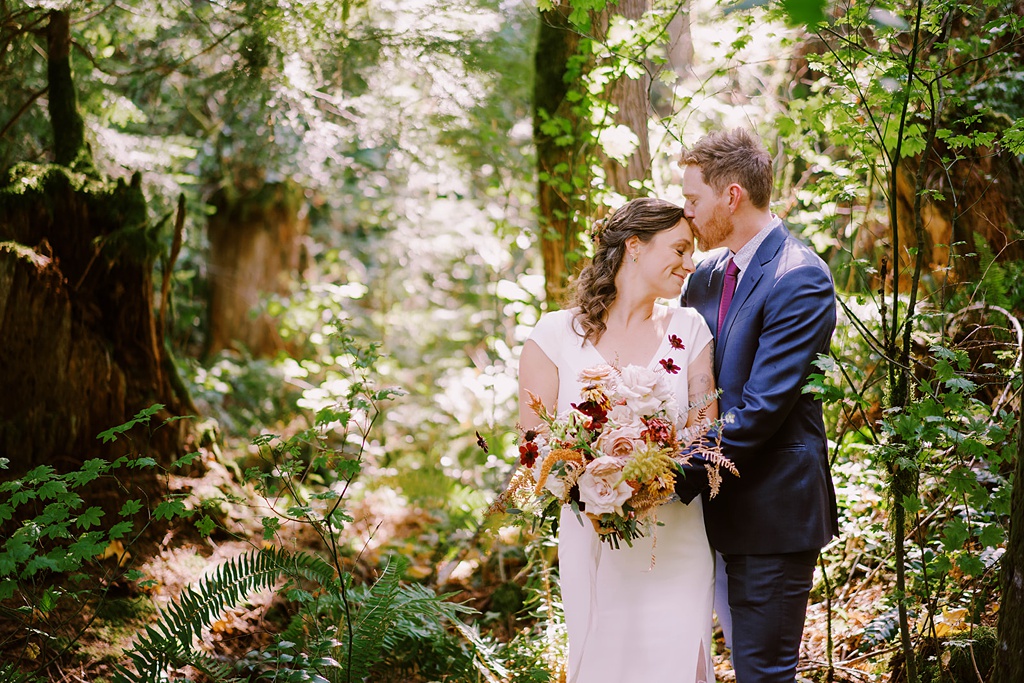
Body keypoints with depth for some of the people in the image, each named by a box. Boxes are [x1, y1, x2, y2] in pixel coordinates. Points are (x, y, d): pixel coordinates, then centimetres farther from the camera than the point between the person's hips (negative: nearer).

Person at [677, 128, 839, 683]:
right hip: (723, 506, 8)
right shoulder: (705, 278, 10)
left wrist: (676, 477, -22)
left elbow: (760, 408, -22)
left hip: (772, 508, -8)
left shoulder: (800, 279, -16)